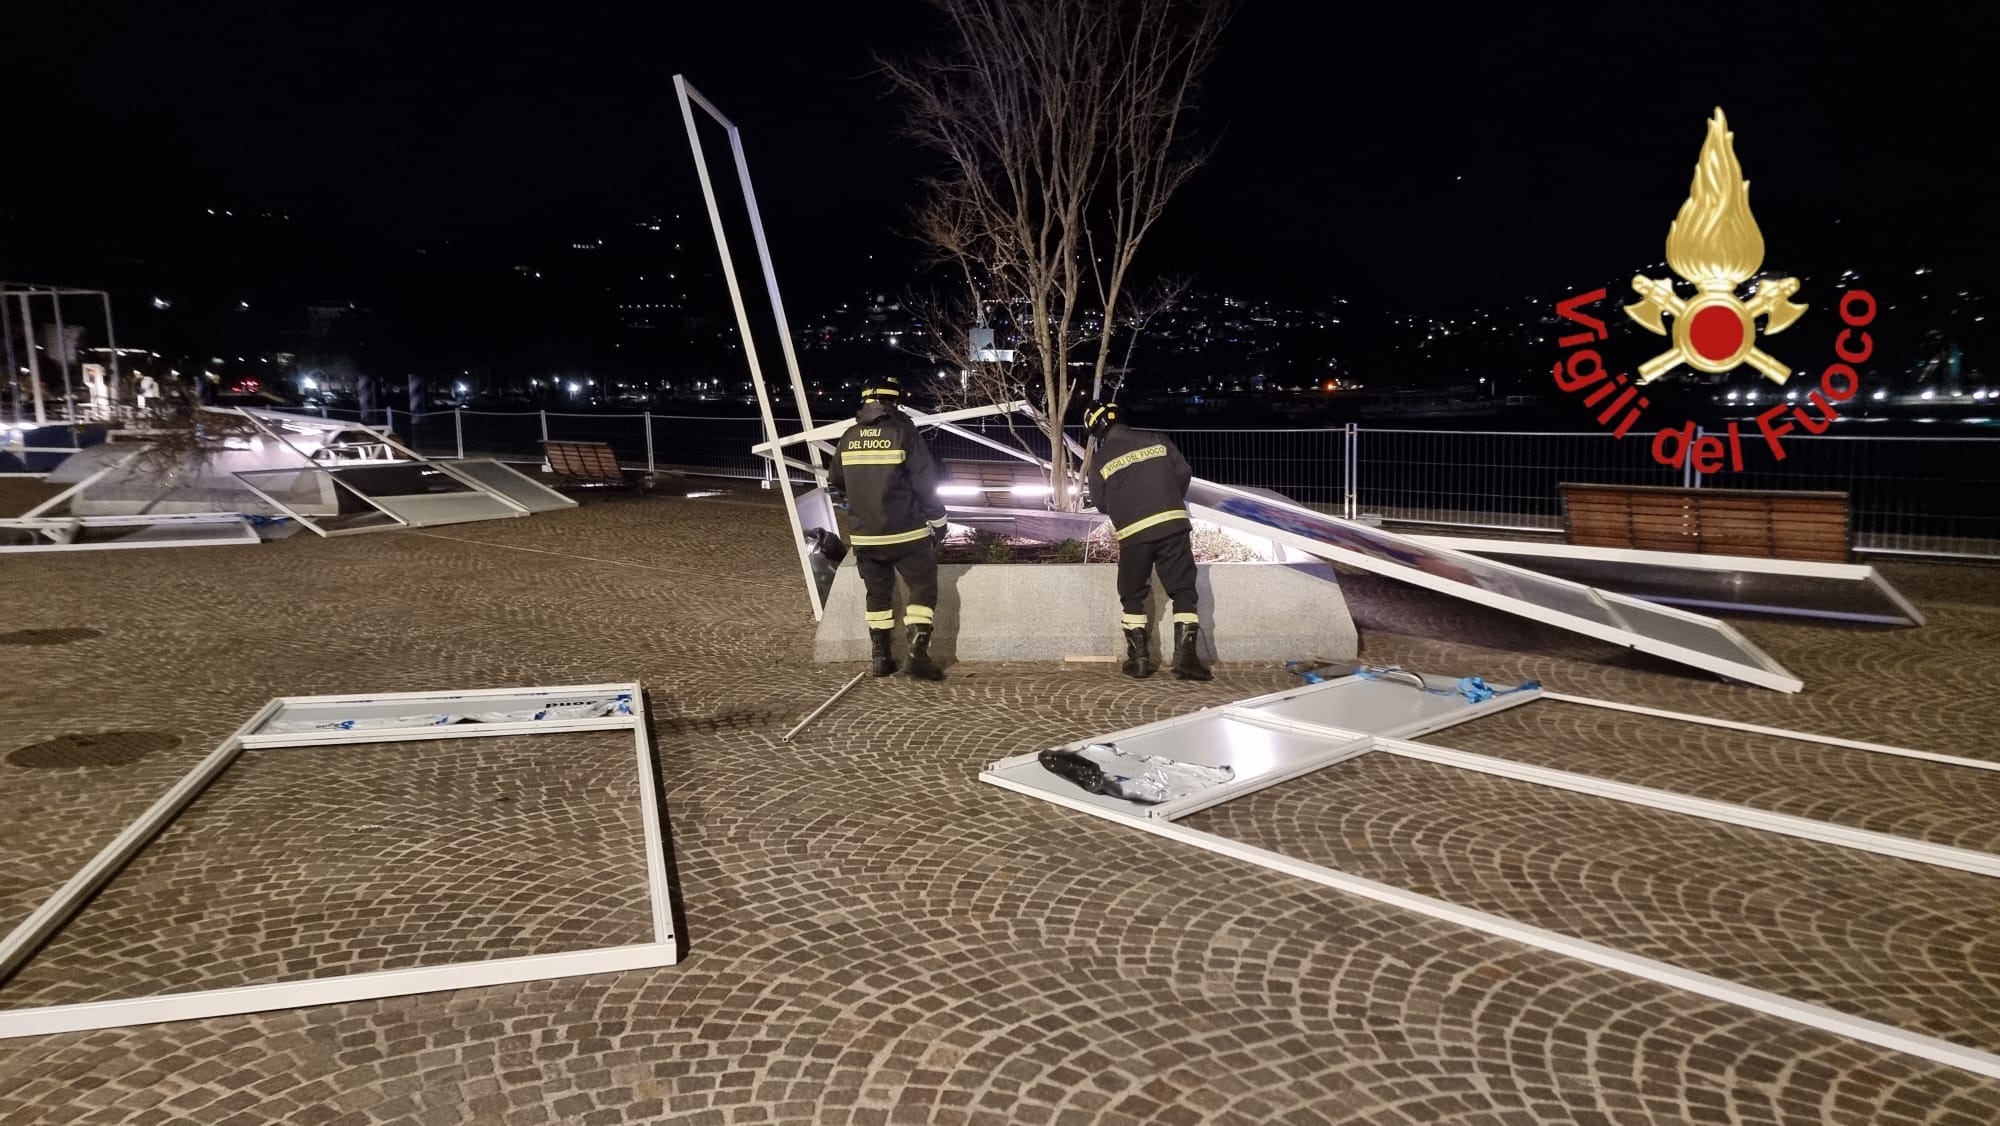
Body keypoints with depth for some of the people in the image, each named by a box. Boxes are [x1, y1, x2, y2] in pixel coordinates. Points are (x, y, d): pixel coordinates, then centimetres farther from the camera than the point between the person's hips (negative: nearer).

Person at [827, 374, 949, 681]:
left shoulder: (849, 437, 5)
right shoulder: (903, 432, -9)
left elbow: (835, 485, 18)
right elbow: (925, 481, -11)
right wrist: (938, 520, 1)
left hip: (864, 535, 5)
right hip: (906, 533, -4)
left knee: (878, 594, 16)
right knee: (923, 589, 5)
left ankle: (881, 658, 18)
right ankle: (918, 653, -6)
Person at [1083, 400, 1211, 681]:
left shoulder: (1100, 460, 5)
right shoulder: (1156, 440, 8)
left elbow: (1100, 504, 13)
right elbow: (1183, 473, 8)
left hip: (1133, 533, 0)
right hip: (1173, 524, 1)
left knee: (1133, 597, 15)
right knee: (1183, 591, 4)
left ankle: (1139, 659, 13)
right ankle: (1185, 656, -6)